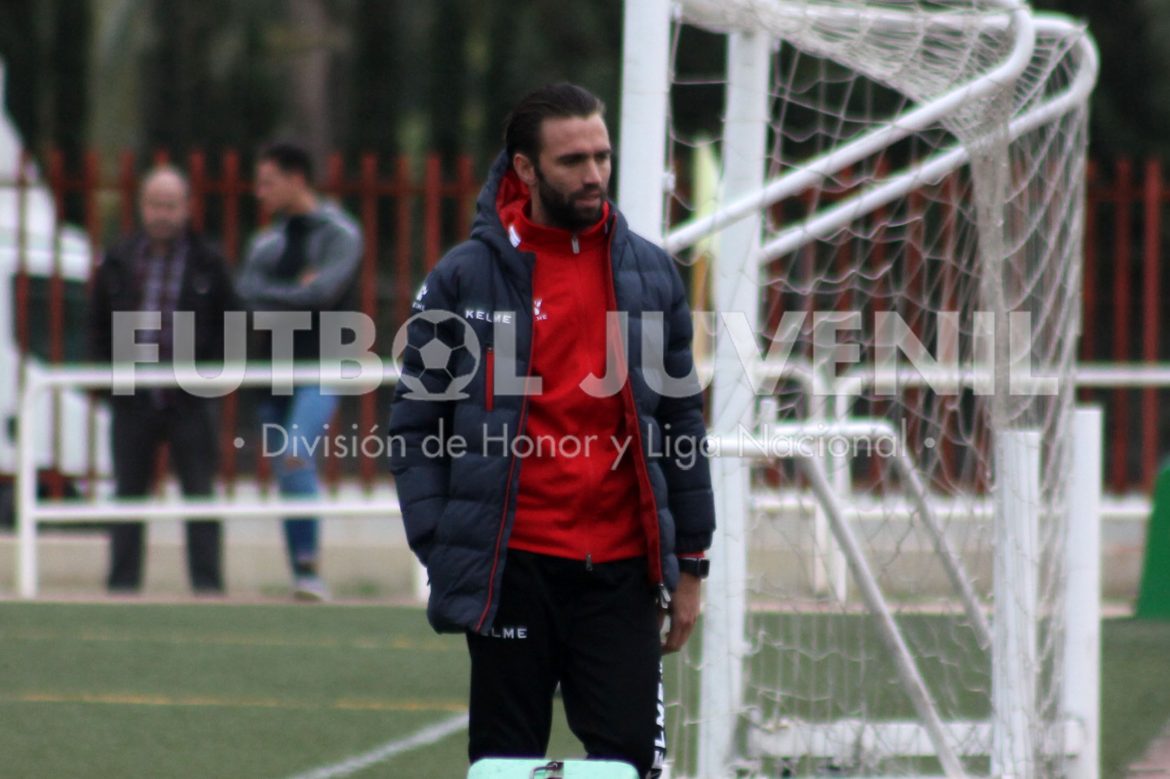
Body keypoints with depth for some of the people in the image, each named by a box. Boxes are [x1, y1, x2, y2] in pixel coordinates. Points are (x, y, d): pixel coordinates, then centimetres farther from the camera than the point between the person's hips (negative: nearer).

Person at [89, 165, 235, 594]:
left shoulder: (208, 264, 2)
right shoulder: (118, 262, 7)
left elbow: (228, 329, 5)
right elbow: (99, 327, 11)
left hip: (190, 400, -2)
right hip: (132, 400, 2)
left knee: (200, 492, -1)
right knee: (128, 494, 7)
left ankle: (207, 583, 1)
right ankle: (122, 584, 12)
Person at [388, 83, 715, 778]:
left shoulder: (652, 274, 8)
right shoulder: (465, 279, 0)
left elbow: (682, 420, 13)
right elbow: (416, 428, 3)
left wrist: (690, 562, 10)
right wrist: (439, 550, -6)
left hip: (622, 565, 2)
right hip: (514, 567, -2)